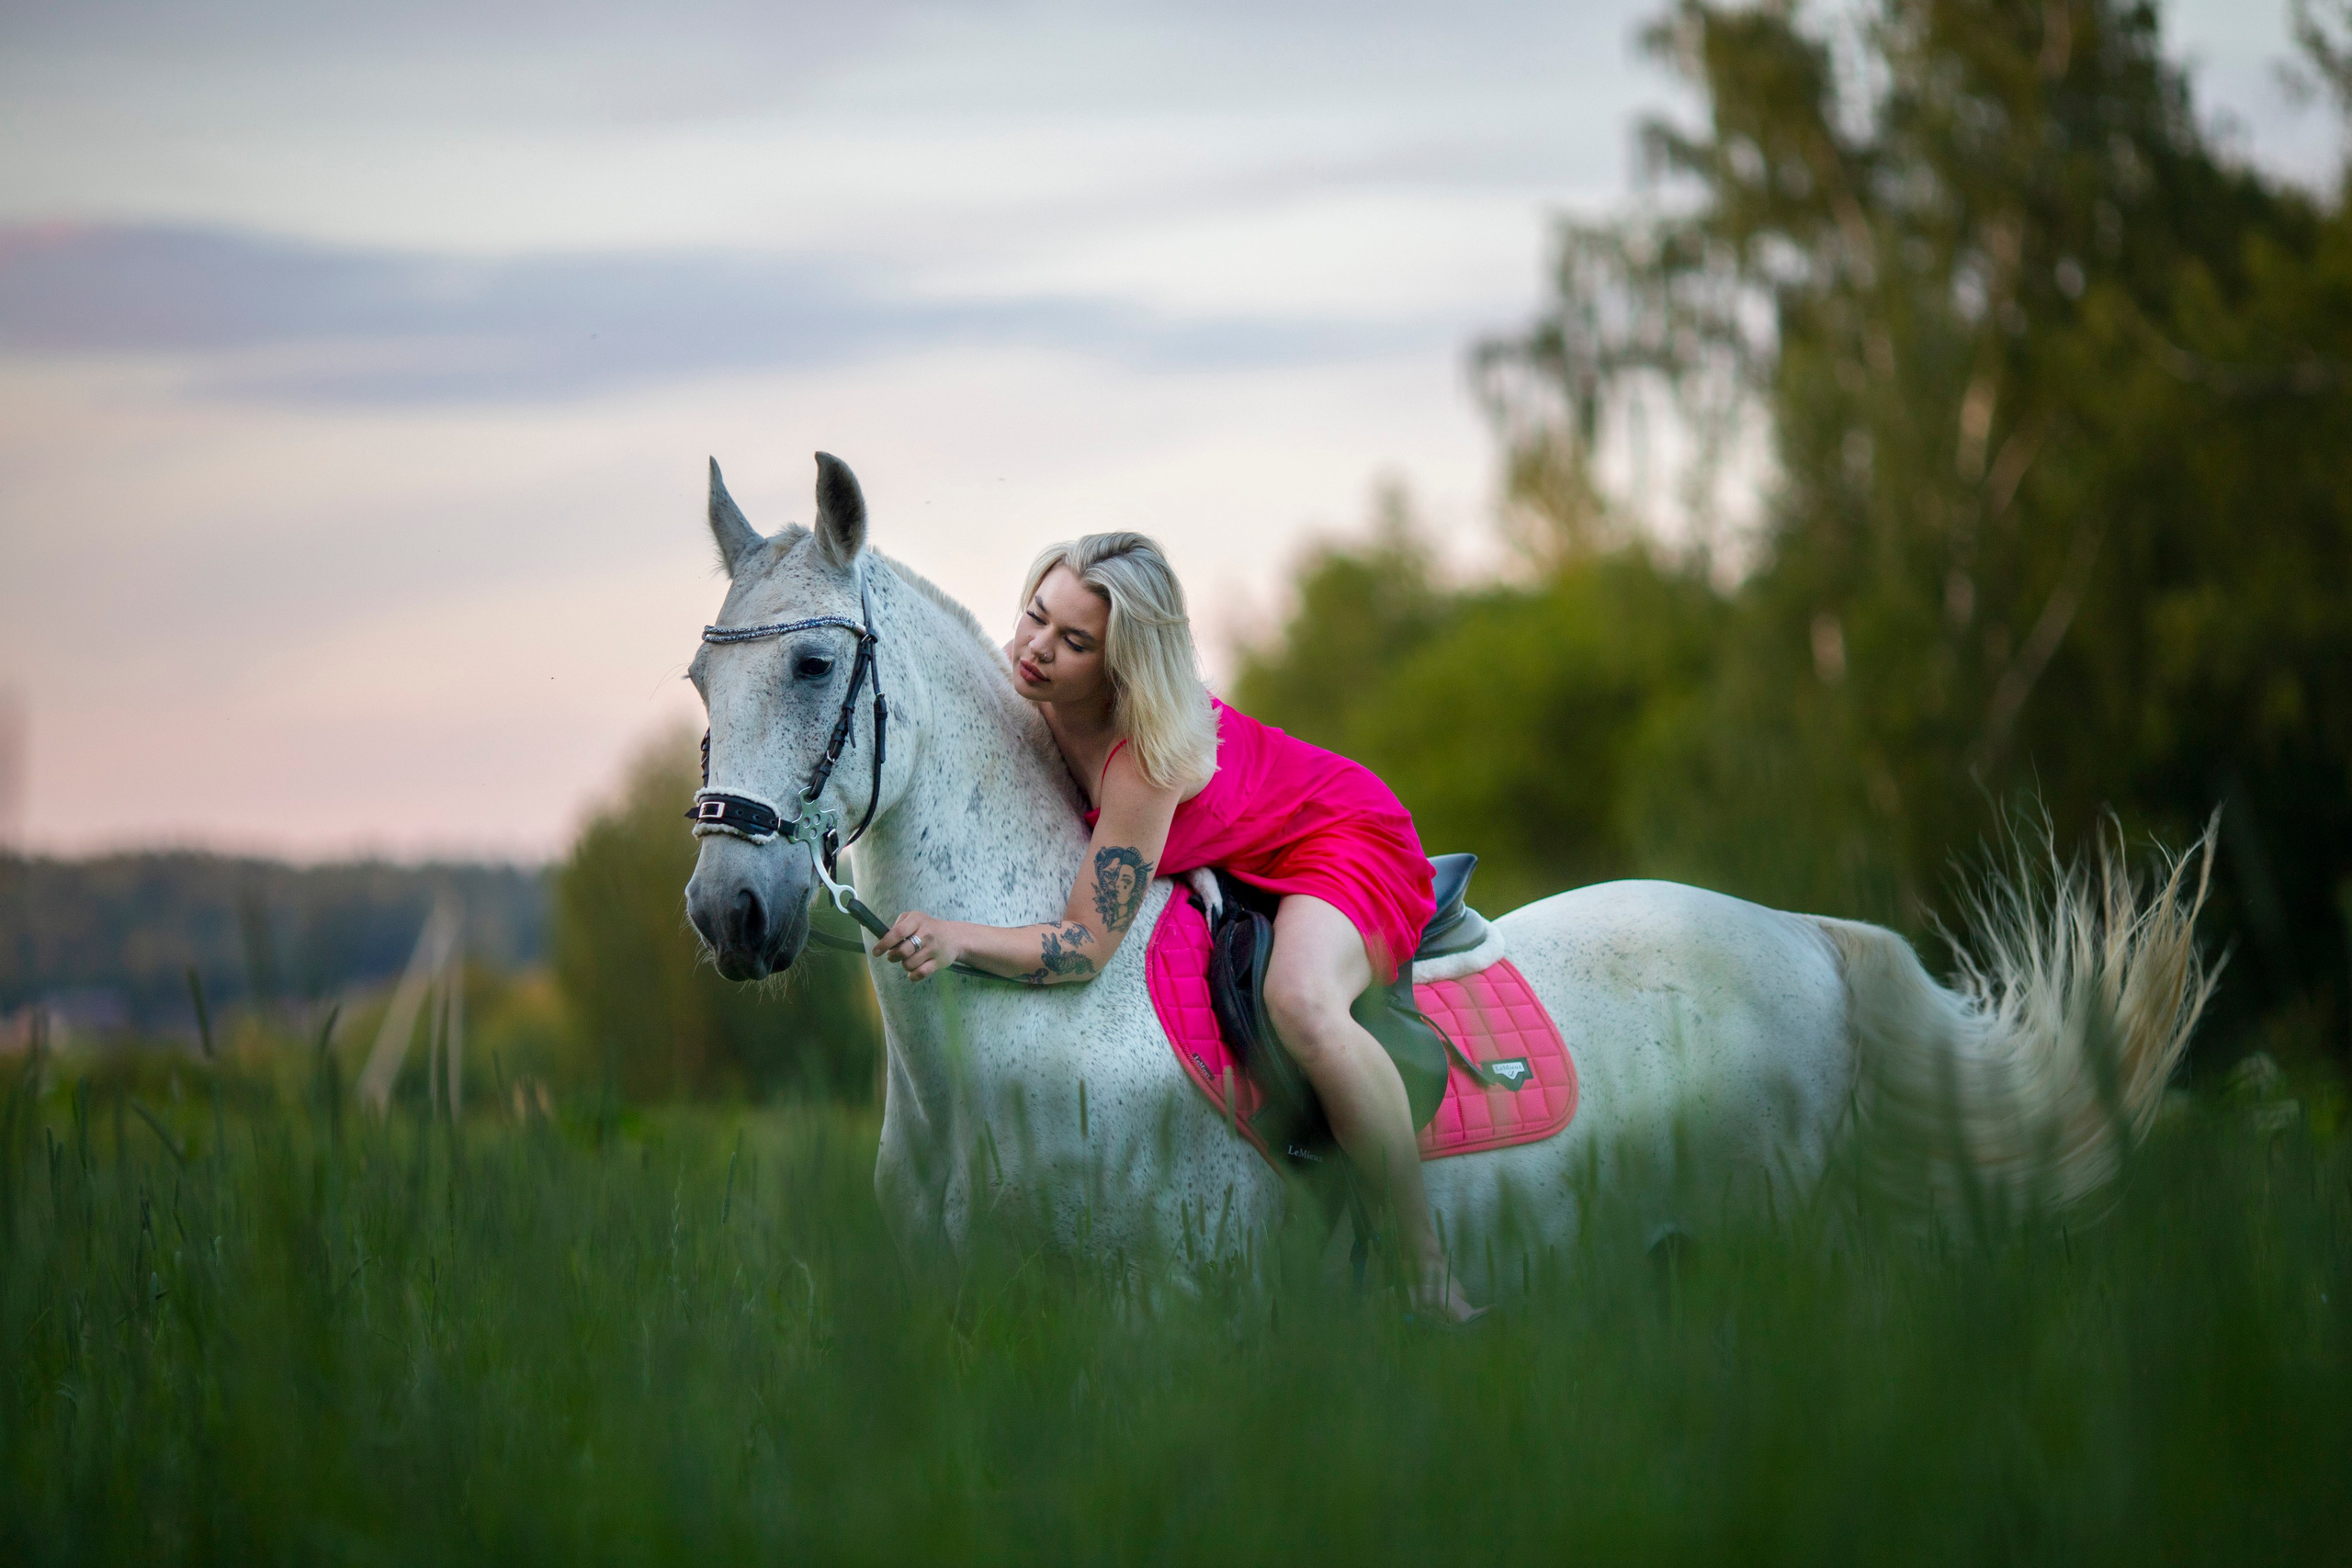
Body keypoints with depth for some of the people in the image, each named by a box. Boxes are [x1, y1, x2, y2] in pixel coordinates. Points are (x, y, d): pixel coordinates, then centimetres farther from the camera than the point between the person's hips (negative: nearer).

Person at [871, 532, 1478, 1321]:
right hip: (1213, 860, 9)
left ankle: (1428, 1262, -25)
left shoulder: (1149, 756, -39)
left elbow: (1088, 946, -37)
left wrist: (957, 939, -51)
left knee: (1302, 1005, -38)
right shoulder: (1030, 684, -19)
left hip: (1338, 834, -9)